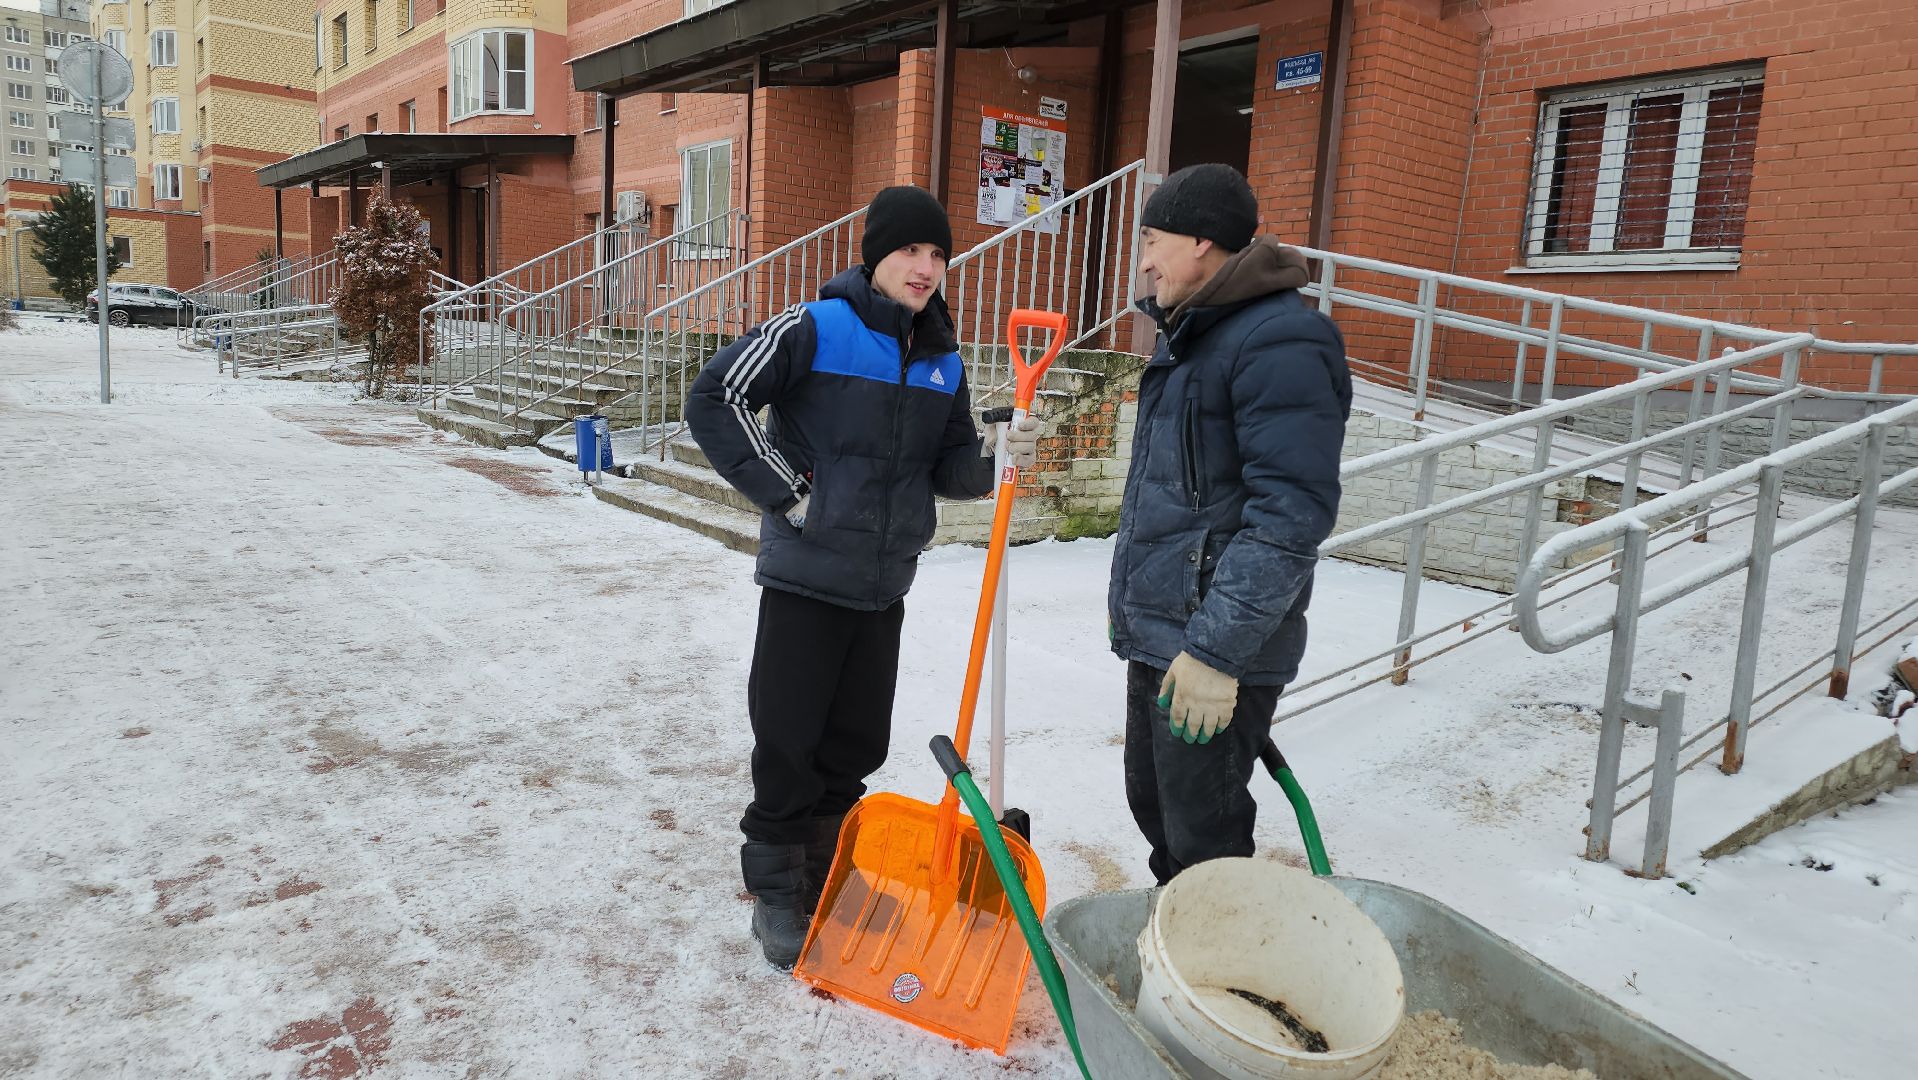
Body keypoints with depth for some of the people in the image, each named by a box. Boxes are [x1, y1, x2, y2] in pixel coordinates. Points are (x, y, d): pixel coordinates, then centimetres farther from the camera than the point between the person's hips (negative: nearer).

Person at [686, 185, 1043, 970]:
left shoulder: (943, 361, 9)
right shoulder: (816, 330, -11)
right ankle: (775, 894, 22)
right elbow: (713, 400, -12)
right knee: (787, 744, 4)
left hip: (884, 587, 6)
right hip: (805, 580, -5)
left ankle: (826, 882, 33)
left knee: (854, 747, 14)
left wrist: (998, 460, -10)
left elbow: (949, 468, 12)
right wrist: (783, 490, -14)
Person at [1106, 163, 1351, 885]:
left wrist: (1216, 649, -26)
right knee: (1152, 805, 20)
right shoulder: (1186, 332, 15)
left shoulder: (1281, 341, -17)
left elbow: (1292, 514, -25)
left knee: (1203, 838, -1)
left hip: (1220, 646, -10)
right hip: (1155, 634, 10)